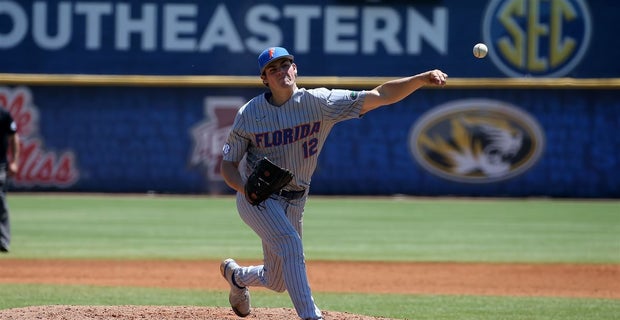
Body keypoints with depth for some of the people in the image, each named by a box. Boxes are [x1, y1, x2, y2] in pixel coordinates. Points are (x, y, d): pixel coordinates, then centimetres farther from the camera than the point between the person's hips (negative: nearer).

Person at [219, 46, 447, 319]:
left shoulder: (319, 102, -13)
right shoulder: (249, 114, -13)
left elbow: (380, 96, -21)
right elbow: (228, 165, -5)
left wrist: (422, 79, -35)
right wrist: (246, 188, -27)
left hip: (294, 202, 3)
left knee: (277, 281, 13)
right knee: (290, 244, -30)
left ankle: (235, 275, 46)